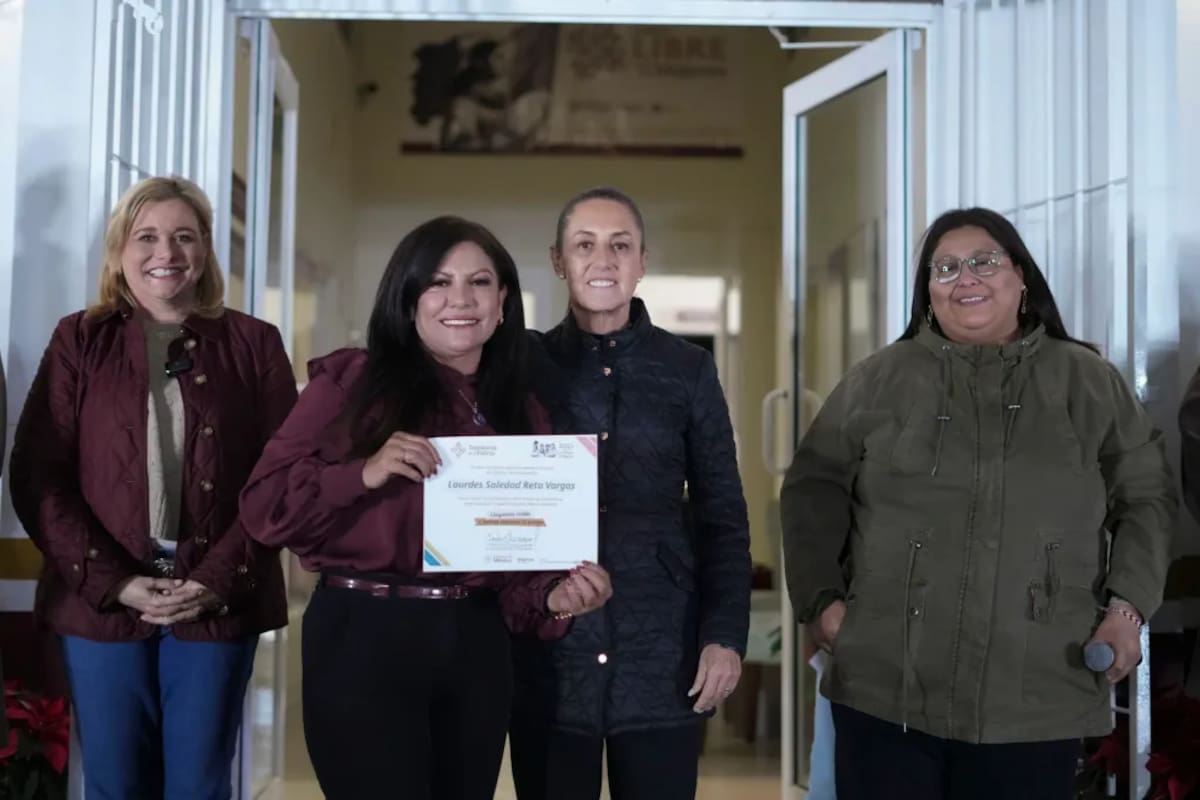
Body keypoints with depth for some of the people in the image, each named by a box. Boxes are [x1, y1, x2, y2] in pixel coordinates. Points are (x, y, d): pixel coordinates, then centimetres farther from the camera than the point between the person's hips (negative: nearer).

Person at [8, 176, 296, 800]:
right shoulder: (79, 339, 6)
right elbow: (36, 475, 0)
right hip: (101, 602, 1)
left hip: (218, 602, 0)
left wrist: (220, 578, -10)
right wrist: (110, 581, -10)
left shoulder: (254, 344, 6)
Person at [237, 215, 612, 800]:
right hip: (363, 641, -5)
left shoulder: (522, 416, 10)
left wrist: (554, 597, -8)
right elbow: (264, 507, -7)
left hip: (476, 648, 5)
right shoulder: (351, 382, -3)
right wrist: (363, 474, -21)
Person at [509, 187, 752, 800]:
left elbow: (722, 516, 5)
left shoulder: (688, 369, 4)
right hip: (548, 655, 0)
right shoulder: (524, 364, 4)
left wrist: (726, 634, -4)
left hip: (662, 655, 0)